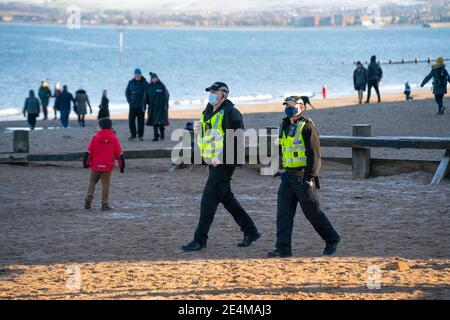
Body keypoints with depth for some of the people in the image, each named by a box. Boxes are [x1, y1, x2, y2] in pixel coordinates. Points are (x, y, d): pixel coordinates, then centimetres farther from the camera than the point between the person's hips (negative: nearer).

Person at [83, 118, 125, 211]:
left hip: (95, 166, 0)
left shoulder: (95, 138, -2)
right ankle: (105, 204, 2)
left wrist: (85, 163, 11)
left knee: (92, 181, 15)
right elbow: (119, 153, 2)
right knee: (105, 184, 5)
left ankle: (89, 196, -9)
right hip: (108, 167, 0)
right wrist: (122, 165, 11)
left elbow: (88, 152, -2)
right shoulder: (114, 139, -1)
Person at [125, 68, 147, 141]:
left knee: (141, 121, 0)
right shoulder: (131, 83, 5)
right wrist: (129, 101, 0)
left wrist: (144, 102, -5)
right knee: (131, 120, -4)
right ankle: (133, 134, 6)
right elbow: (127, 92, 11)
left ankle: (140, 135, 7)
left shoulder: (145, 83, 1)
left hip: (141, 106, -2)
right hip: (133, 105, 2)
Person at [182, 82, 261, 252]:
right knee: (226, 198, 15)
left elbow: (236, 138, -20)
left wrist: (221, 158, -24)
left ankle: (200, 239, -7)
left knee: (209, 199, -10)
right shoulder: (208, 112, 16)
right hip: (213, 162, 10)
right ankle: (251, 231, 25)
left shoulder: (231, 113, -13)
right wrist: (198, 130, 5)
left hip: (224, 163, -10)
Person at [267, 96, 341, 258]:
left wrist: (311, 177, -20)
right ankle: (283, 248, 0)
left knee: (312, 212, 2)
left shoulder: (307, 127, -12)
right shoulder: (285, 126, 13)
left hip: (303, 176, -8)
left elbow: (314, 154, -15)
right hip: (288, 176, 8)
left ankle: (332, 239, 21)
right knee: (283, 212, -1)